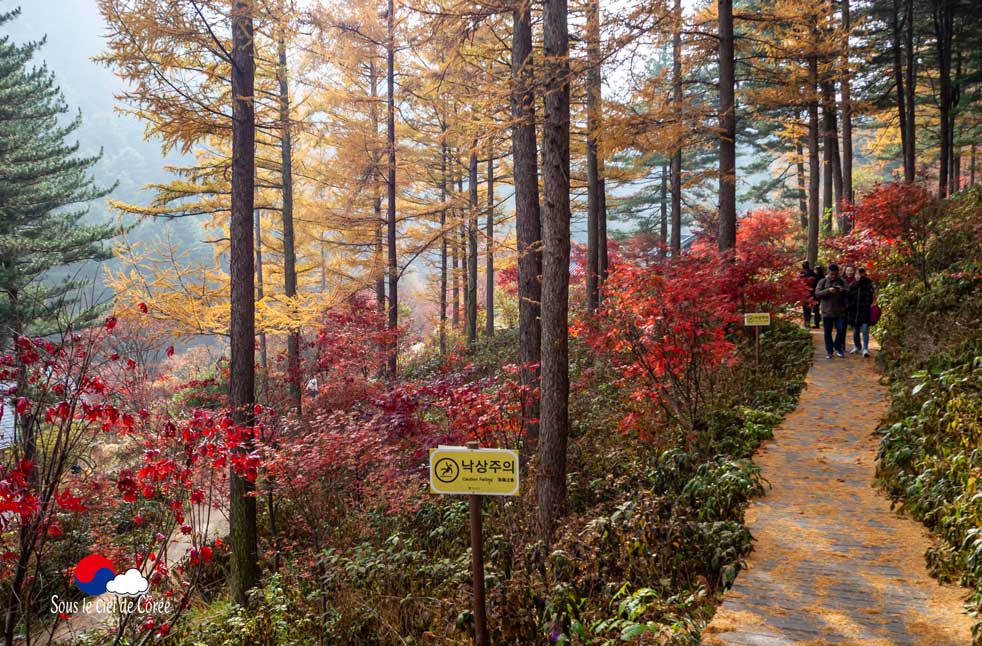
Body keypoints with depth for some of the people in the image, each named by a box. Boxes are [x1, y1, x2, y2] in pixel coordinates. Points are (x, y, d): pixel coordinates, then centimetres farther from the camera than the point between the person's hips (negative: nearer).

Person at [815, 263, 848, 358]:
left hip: (840, 312, 1)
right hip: (827, 312, 0)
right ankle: (829, 351, 14)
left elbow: (849, 292, -1)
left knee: (841, 330, 0)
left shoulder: (842, 281, 5)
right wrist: (828, 290, -24)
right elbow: (817, 293, -9)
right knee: (828, 332, 5)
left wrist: (843, 290, -24)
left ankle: (838, 347, 21)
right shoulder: (823, 282, 2)